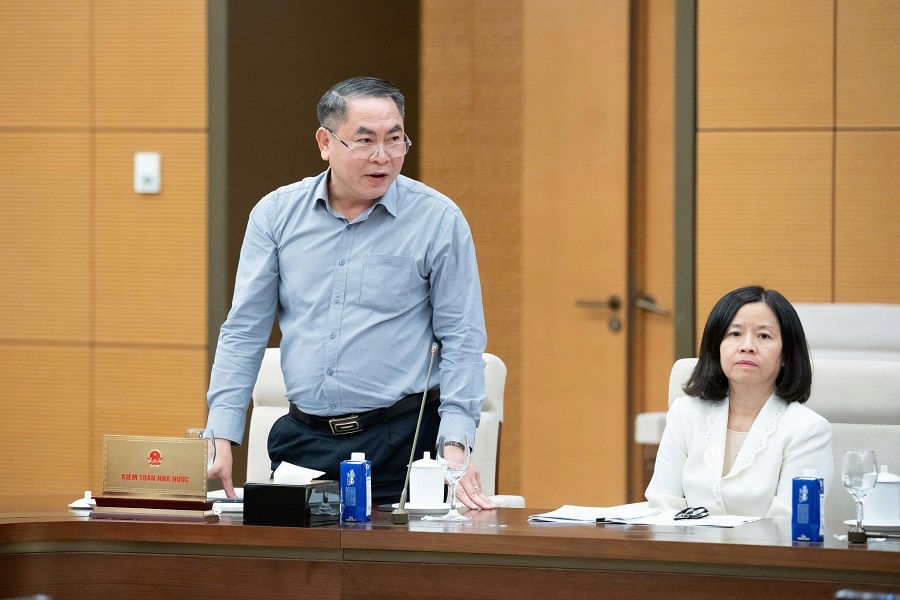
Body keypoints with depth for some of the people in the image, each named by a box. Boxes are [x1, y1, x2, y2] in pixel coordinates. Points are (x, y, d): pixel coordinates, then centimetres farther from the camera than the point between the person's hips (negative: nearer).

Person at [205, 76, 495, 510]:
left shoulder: (438, 220, -2)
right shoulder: (276, 214, 5)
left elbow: (461, 340, -2)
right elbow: (244, 331, 6)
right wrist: (221, 438, -3)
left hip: (401, 440, -2)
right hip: (302, 440, 3)